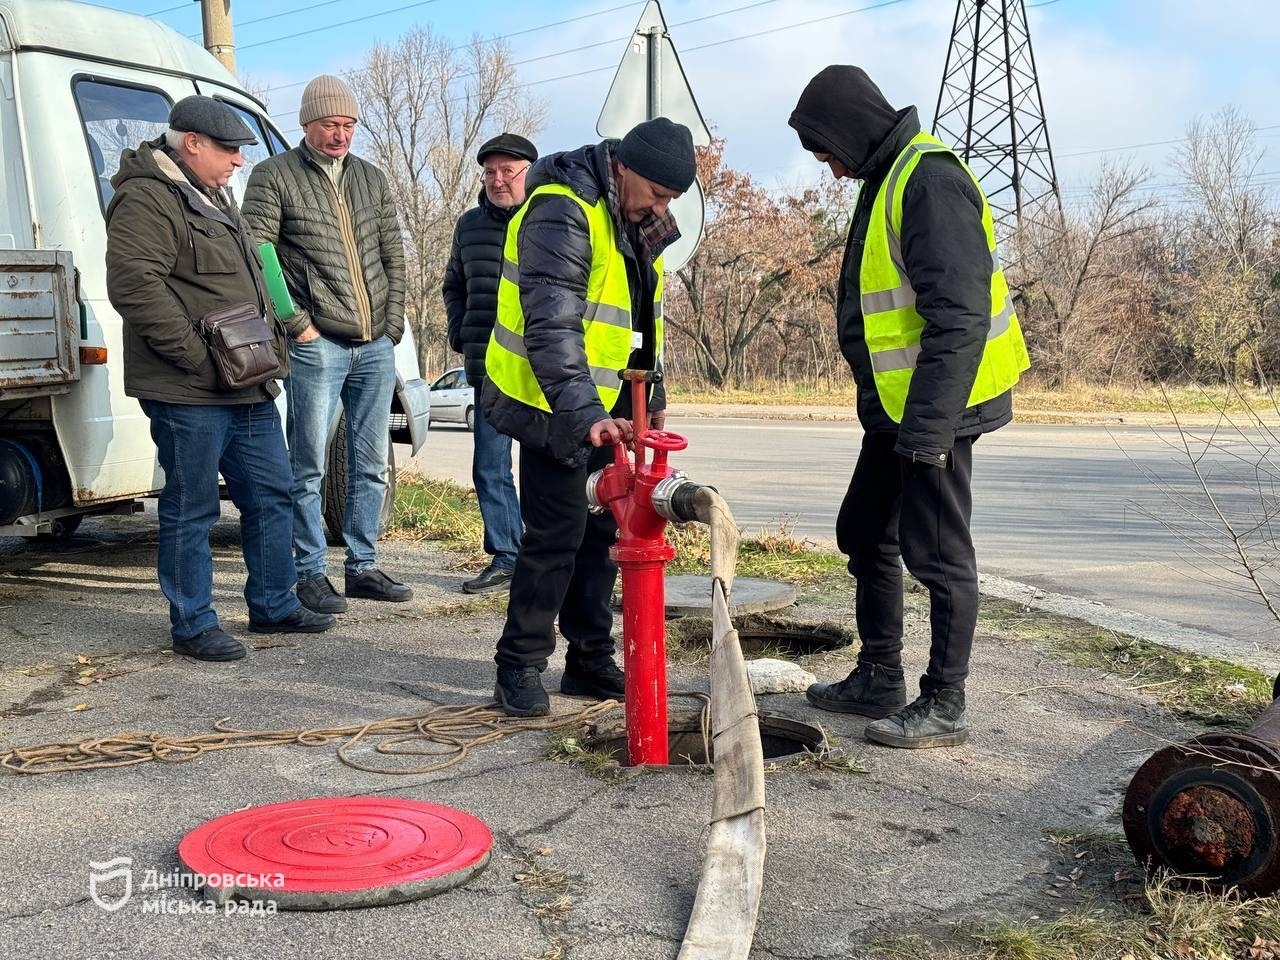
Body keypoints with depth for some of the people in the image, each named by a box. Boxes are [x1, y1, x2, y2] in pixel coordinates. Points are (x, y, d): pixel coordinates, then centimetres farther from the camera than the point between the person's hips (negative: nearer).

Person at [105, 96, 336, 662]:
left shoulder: (213, 197, 20)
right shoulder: (146, 200, -12)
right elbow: (134, 286, -24)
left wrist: (270, 344, 17)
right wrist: (197, 355, -23)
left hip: (249, 387, 10)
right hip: (188, 394, -10)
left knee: (271, 496, 14)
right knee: (191, 509, 0)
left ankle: (273, 606, 27)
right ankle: (193, 626, 11)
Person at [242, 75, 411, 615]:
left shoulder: (371, 179, 15)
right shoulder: (274, 177, -1)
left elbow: (393, 255, 18)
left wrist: (394, 319, 8)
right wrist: (296, 324, -11)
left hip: (376, 346, 6)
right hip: (316, 346, -5)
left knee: (371, 465, 10)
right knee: (308, 468, -1)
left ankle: (363, 567, 21)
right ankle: (310, 575, 8)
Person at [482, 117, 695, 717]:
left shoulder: (632, 218, 10)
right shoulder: (561, 213, -21)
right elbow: (551, 329, -31)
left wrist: (651, 393, 20)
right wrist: (583, 415, -39)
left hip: (605, 407, 9)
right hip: (557, 409, -9)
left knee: (602, 532, 11)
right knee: (556, 535, -7)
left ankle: (591, 660, 22)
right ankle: (520, 667, 7)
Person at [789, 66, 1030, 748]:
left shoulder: (930, 180, -18)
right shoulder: (888, 180, 15)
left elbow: (959, 315, -25)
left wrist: (928, 425, -26)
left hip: (937, 407, -11)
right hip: (895, 408, 11)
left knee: (938, 553, -2)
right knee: (865, 534, 17)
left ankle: (943, 707, 10)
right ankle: (878, 678, 30)